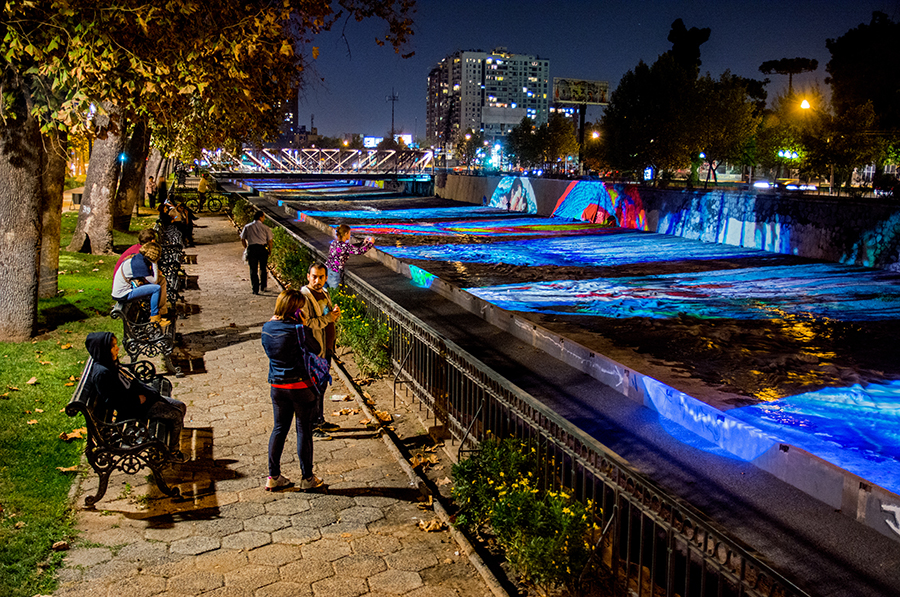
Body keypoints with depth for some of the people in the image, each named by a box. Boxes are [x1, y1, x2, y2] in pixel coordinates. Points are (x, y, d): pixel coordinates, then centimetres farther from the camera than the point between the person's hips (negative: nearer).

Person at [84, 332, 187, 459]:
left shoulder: (110, 364, 4)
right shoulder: (101, 374, -26)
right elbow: (114, 401, -24)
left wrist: (148, 392, 4)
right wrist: (138, 400, -17)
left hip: (140, 398, 10)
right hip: (134, 410, -10)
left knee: (181, 406, 8)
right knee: (176, 414, -14)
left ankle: (175, 438, 23)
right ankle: (174, 451, 4)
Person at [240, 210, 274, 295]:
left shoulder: (247, 227, 8)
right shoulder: (265, 228, 1)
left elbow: (242, 239, 8)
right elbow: (270, 240, -2)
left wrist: (246, 248, 18)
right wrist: (270, 250, 11)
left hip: (251, 248, 1)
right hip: (263, 248, -1)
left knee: (253, 270, 6)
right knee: (263, 268, 16)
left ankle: (255, 289, 4)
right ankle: (263, 287, 19)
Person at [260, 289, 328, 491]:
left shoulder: (267, 328, -2)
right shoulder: (299, 329, -20)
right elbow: (315, 349, -6)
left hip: (277, 385, 5)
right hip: (302, 385, -5)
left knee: (279, 429, 17)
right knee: (304, 430, 7)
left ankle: (273, 477, 23)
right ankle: (307, 478, 18)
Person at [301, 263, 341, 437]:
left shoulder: (324, 293, 10)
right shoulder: (303, 297, -17)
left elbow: (333, 318, 18)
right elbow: (306, 324, -25)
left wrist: (336, 312, -4)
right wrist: (328, 318, -19)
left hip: (326, 349, 9)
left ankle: (320, 421, 32)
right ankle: (311, 427, 12)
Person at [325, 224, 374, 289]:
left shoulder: (335, 242, 6)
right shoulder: (344, 246, -20)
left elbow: (353, 247, 19)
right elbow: (359, 251, -11)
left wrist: (363, 242, 23)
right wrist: (370, 243, 3)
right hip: (334, 273, -9)